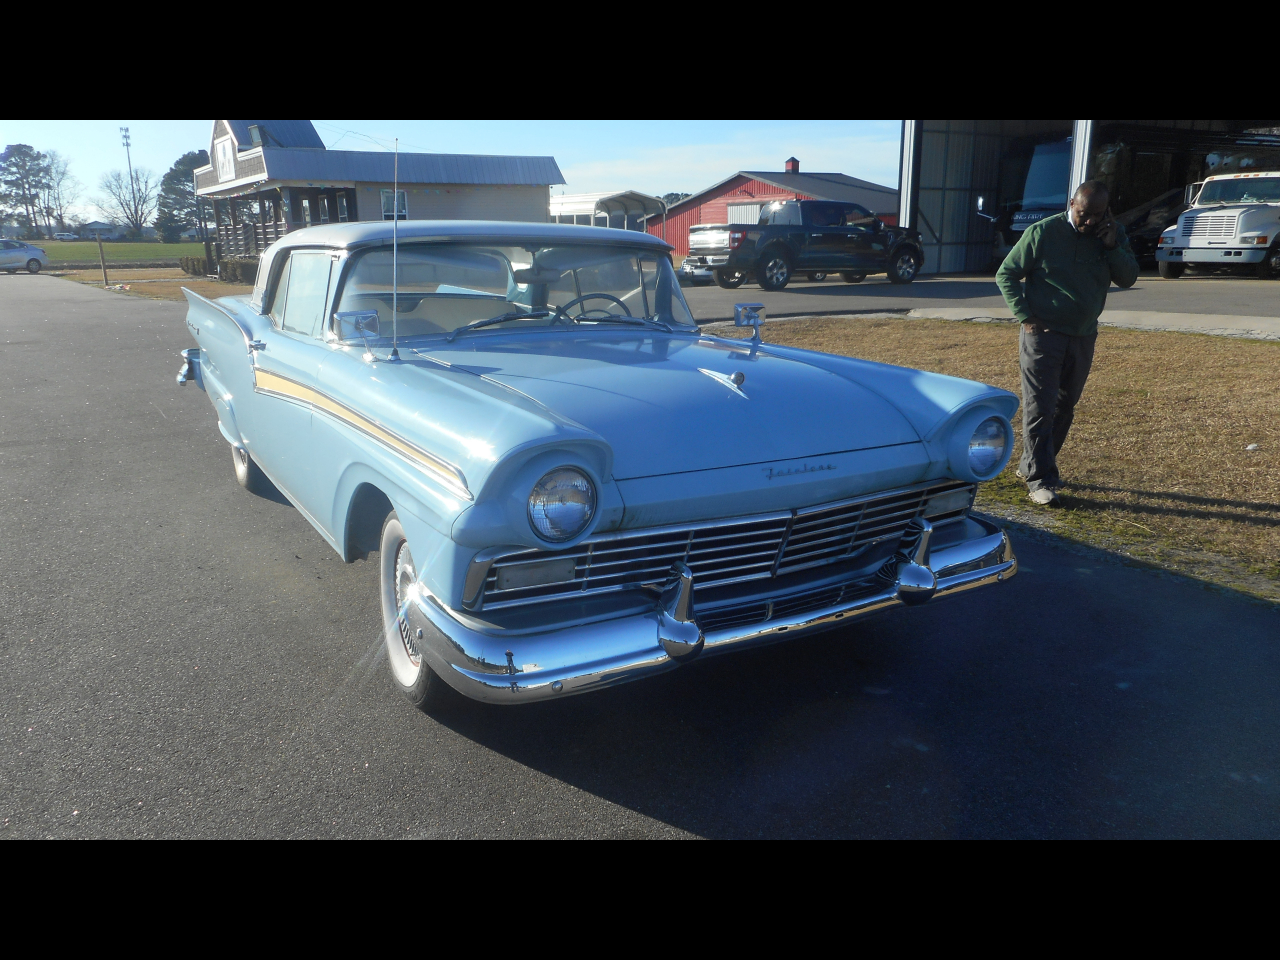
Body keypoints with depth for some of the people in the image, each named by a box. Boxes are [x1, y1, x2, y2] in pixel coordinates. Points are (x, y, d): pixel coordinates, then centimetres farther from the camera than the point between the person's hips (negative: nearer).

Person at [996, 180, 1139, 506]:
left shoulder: (1113, 235, 5)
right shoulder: (1043, 232, -9)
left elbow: (1128, 279, 0)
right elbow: (1006, 274, -5)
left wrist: (1112, 247, -16)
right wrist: (1025, 317, -13)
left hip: (1083, 337, 5)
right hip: (1043, 334, -5)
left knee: (1065, 406, 13)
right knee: (1040, 407, -8)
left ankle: (1034, 464, 27)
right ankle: (1039, 479, -4)